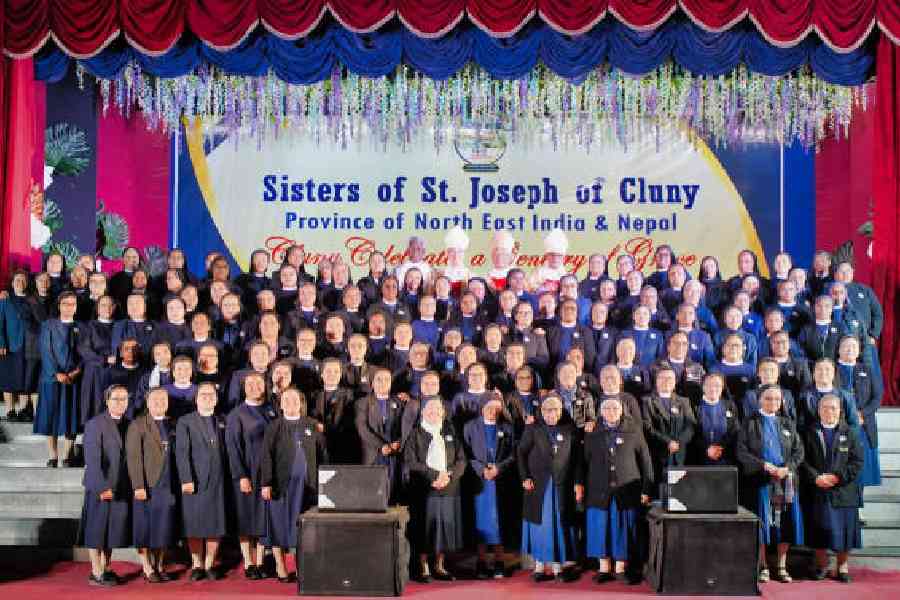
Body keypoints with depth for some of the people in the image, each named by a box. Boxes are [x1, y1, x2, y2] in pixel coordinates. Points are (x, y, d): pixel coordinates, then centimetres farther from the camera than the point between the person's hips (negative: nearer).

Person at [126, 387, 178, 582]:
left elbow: (176, 455, 11)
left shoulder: (172, 425, 12)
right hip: (147, 486, -4)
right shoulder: (137, 425, -1)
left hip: (168, 486, 4)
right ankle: (148, 569, 11)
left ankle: (160, 567, 18)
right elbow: (133, 458, -7)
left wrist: (178, 484, 4)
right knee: (145, 528, 2)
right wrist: (138, 486, -14)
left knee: (164, 527, 8)